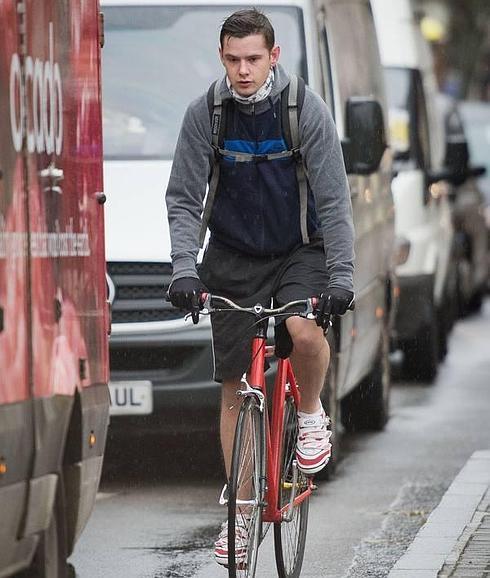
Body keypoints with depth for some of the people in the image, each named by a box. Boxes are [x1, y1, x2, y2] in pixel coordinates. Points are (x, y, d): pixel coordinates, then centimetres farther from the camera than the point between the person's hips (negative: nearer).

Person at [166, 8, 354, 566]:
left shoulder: (307, 110, -13)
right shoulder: (205, 114, -9)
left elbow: (333, 201, -13)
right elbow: (183, 200, -6)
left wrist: (341, 277, -22)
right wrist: (183, 269, -20)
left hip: (299, 249, -2)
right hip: (234, 258, 2)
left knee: (305, 331, -33)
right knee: (235, 390, 1)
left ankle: (311, 414, -1)